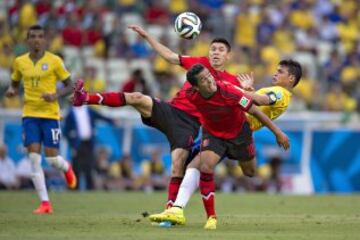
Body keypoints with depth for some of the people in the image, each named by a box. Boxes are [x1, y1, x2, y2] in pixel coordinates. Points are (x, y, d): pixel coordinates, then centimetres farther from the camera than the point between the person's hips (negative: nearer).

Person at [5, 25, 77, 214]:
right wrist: (11, 91, -4)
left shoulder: (54, 61, -4)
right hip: (29, 114, 2)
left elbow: (69, 86, 1)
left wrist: (56, 95, -18)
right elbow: (15, 84, 20)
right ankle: (45, 203, -5)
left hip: (50, 114, -2)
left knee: (52, 158, -4)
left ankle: (66, 168, 36)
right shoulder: (19, 62, 5)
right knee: (34, 158, -8)